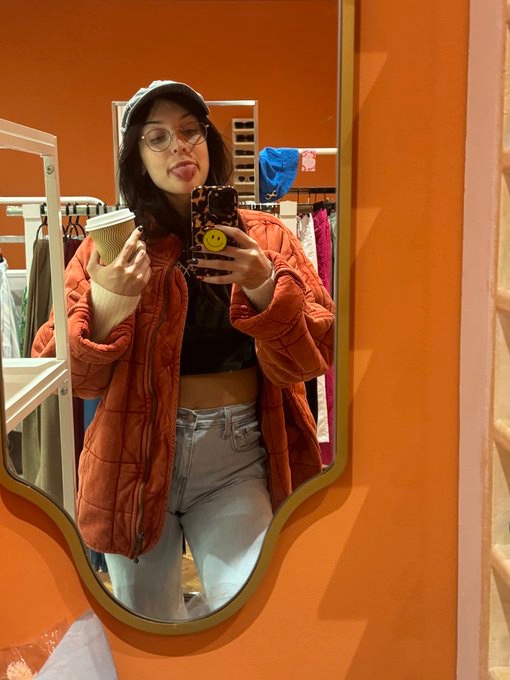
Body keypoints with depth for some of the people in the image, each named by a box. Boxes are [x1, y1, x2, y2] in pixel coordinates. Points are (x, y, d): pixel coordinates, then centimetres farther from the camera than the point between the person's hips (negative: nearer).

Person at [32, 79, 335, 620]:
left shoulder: (266, 238, 2)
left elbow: (312, 357, -3)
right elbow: (70, 375, -4)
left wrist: (265, 291, -20)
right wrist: (105, 303, -21)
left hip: (237, 459, 0)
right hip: (136, 459, 1)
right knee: (145, 634, 16)